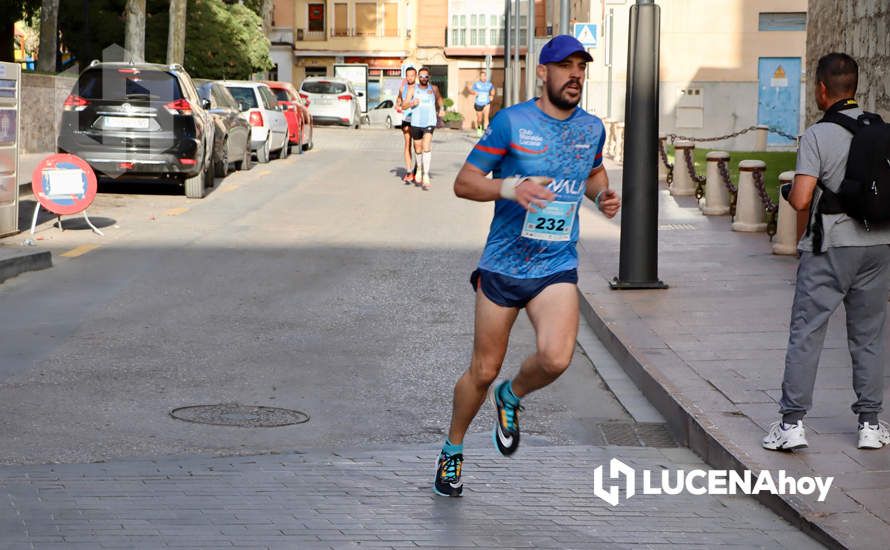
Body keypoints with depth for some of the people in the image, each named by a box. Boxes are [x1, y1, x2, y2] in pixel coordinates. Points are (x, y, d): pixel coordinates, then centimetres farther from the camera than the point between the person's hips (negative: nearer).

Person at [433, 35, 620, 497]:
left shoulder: (592, 128, 5)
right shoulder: (511, 122, -8)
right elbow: (463, 183, -7)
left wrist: (602, 195, 4)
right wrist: (511, 187, -24)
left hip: (558, 269, 2)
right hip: (503, 265, -2)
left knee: (555, 358, -22)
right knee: (484, 371, 6)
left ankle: (512, 397, 12)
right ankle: (452, 451, 31)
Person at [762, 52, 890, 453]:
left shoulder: (817, 136, -11)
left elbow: (801, 200, -18)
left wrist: (790, 191, 4)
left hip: (830, 248, -4)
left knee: (805, 333, 1)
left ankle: (792, 422, -3)